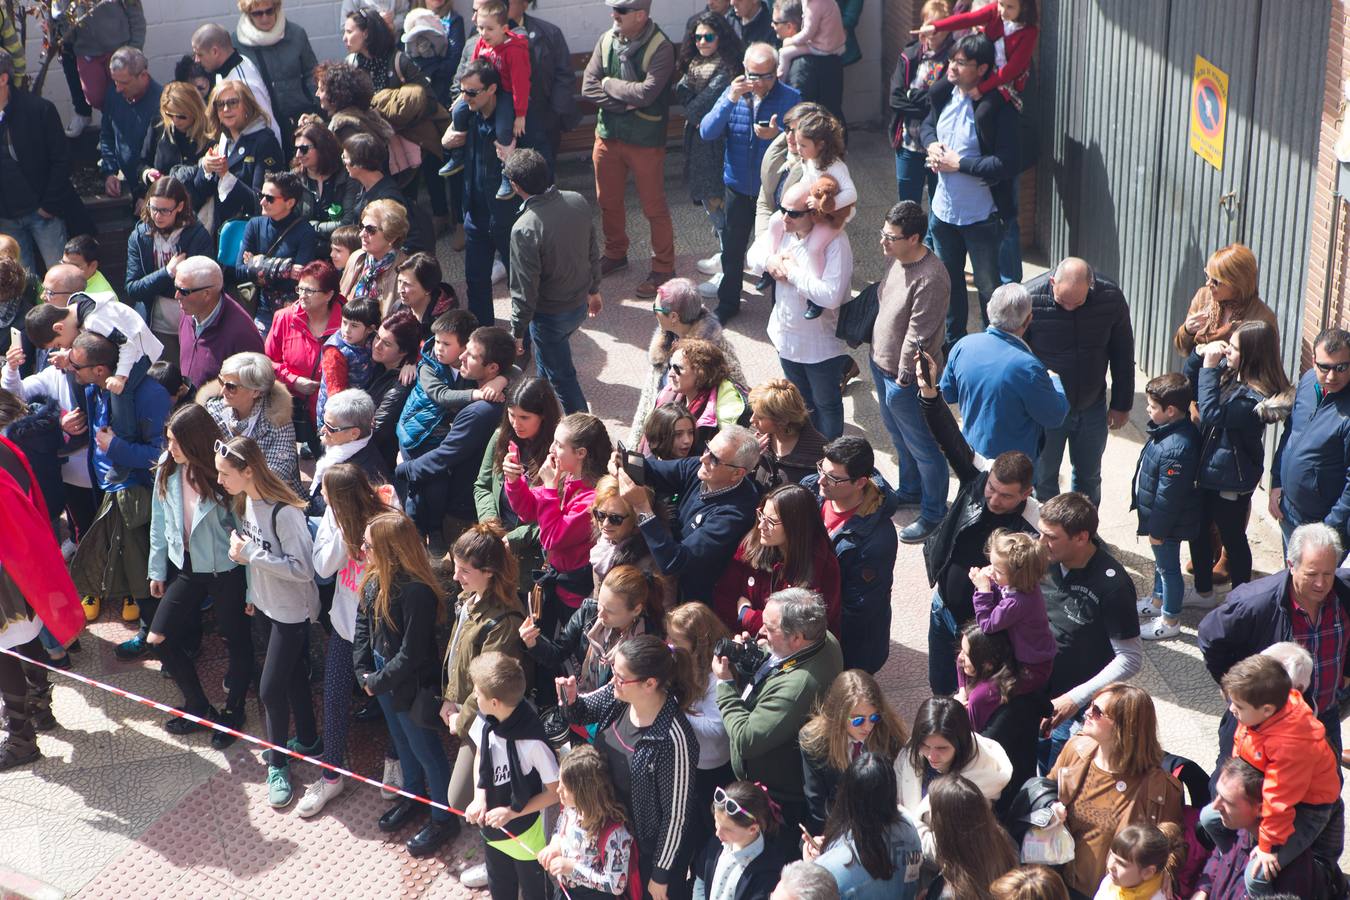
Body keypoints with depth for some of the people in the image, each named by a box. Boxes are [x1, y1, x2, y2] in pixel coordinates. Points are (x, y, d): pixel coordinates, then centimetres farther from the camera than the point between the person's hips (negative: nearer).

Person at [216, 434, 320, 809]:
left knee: (271, 689, -1)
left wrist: (250, 555, -29)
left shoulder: (283, 512, -30)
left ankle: (278, 765, 16)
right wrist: (253, 593, 17)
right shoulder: (246, 501, -3)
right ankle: (307, 740, 40)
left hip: (292, 611, -8)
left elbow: (303, 568, -30)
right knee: (293, 676, 22)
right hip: (268, 605, 8)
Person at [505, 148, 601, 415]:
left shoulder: (524, 229, -32)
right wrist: (593, 289, 19)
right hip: (580, 303, 7)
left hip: (550, 316, -7)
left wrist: (517, 331, -9)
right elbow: (593, 251, 3)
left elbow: (525, 289, -24)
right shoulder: (577, 201, -13)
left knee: (560, 377, 12)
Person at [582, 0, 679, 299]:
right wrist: (626, 101, -17)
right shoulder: (607, 40, -2)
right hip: (608, 135, 5)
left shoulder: (660, 48, -18)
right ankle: (615, 253, 40)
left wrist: (609, 84, -14)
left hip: (645, 140, -5)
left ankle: (663, 267, 20)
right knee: (608, 202, 19)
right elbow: (588, 87, -5)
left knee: (654, 207, 5)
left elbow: (646, 93, -27)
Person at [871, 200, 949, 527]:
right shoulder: (896, 258, -3)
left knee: (923, 448, 10)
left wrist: (902, 378, -19)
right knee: (899, 437, 29)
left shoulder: (930, 279, -31)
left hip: (907, 377, -9)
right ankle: (910, 490, 51)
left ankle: (934, 512, 28)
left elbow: (917, 335, -26)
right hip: (882, 364, 9)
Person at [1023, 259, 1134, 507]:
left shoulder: (1111, 297, -17)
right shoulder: (1030, 298, -24)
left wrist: (1121, 404, 4)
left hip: (1092, 408, 2)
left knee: (1089, 478, 19)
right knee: (1043, 480, 11)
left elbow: (1122, 354, -2)